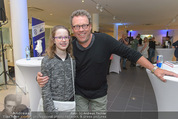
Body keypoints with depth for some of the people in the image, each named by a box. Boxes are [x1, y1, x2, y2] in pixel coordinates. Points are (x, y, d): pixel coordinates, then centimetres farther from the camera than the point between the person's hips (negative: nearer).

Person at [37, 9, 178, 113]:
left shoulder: (104, 40, -18)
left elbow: (130, 52, -15)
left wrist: (154, 69, -15)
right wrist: (42, 78, -21)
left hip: (99, 95, 0)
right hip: (78, 94, 1)